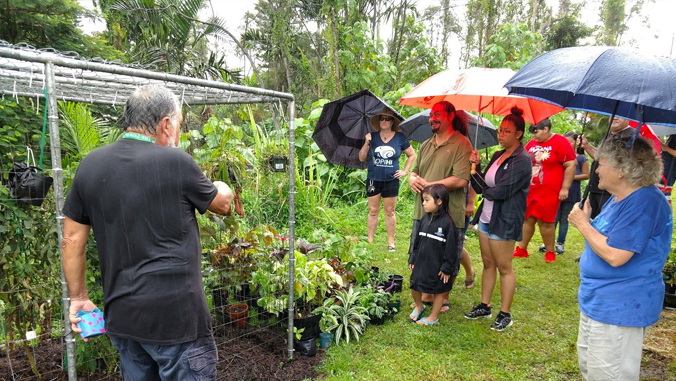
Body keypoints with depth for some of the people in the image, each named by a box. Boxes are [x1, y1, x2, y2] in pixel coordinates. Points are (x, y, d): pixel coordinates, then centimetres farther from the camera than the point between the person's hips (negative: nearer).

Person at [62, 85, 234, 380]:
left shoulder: (90, 165, 2)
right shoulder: (175, 161, -13)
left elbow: (72, 239, 7)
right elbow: (222, 204, 3)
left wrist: (78, 298, 18)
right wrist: (222, 187, 25)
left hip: (120, 315, 6)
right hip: (176, 315, -6)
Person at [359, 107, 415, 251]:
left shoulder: (400, 138, 0)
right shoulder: (372, 137, 2)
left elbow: (412, 155, 11)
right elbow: (362, 158, 2)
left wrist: (405, 171, 3)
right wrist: (367, 143, -11)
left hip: (391, 180, -1)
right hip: (373, 180, 1)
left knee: (390, 212, 7)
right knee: (373, 211, 7)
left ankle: (391, 242, 16)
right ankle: (370, 240, 15)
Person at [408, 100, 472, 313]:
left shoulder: (461, 144, -10)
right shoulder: (426, 145, 14)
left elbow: (461, 180, -20)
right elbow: (414, 171, 18)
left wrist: (428, 184, -17)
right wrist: (413, 179, -6)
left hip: (449, 215, -7)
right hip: (423, 212, 7)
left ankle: (443, 298, 29)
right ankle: (425, 294, 35)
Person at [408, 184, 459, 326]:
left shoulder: (447, 222, -19)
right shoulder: (425, 218, 0)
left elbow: (451, 248, -16)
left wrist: (447, 268, -14)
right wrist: (413, 259, 10)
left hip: (438, 265, -6)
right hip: (421, 262, 6)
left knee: (438, 291, 12)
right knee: (414, 286, 14)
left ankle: (433, 317, 30)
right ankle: (419, 306, 42)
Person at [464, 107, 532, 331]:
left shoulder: (522, 160, -14)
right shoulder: (497, 156, 10)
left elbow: (499, 191, -22)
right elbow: (481, 188, 7)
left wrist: (484, 188, -5)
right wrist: (475, 167, -7)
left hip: (504, 221, -8)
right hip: (486, 217, 8)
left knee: (504, 267, 3)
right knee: (488, 263, 15)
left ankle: (505, 314, 17)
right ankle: (484, 307, 27)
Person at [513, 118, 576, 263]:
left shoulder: (560, 142, -9)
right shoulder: (531, 144, 8)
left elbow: (571, 165, -10)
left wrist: (565, 188, -13)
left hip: (549, 191, -6)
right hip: (529, 190, 6)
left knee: (545, 222, 1)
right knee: (527, 219, 10)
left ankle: (550, 252, 18)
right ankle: (521, 249, 21)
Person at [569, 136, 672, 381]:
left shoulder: (644, 202, -23)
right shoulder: (619, 198, 9)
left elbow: (615, 255, -29)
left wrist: (583, 224, -17)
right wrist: (586, 219, 0)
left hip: (619, 308, -10)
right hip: (598, 301, 10)